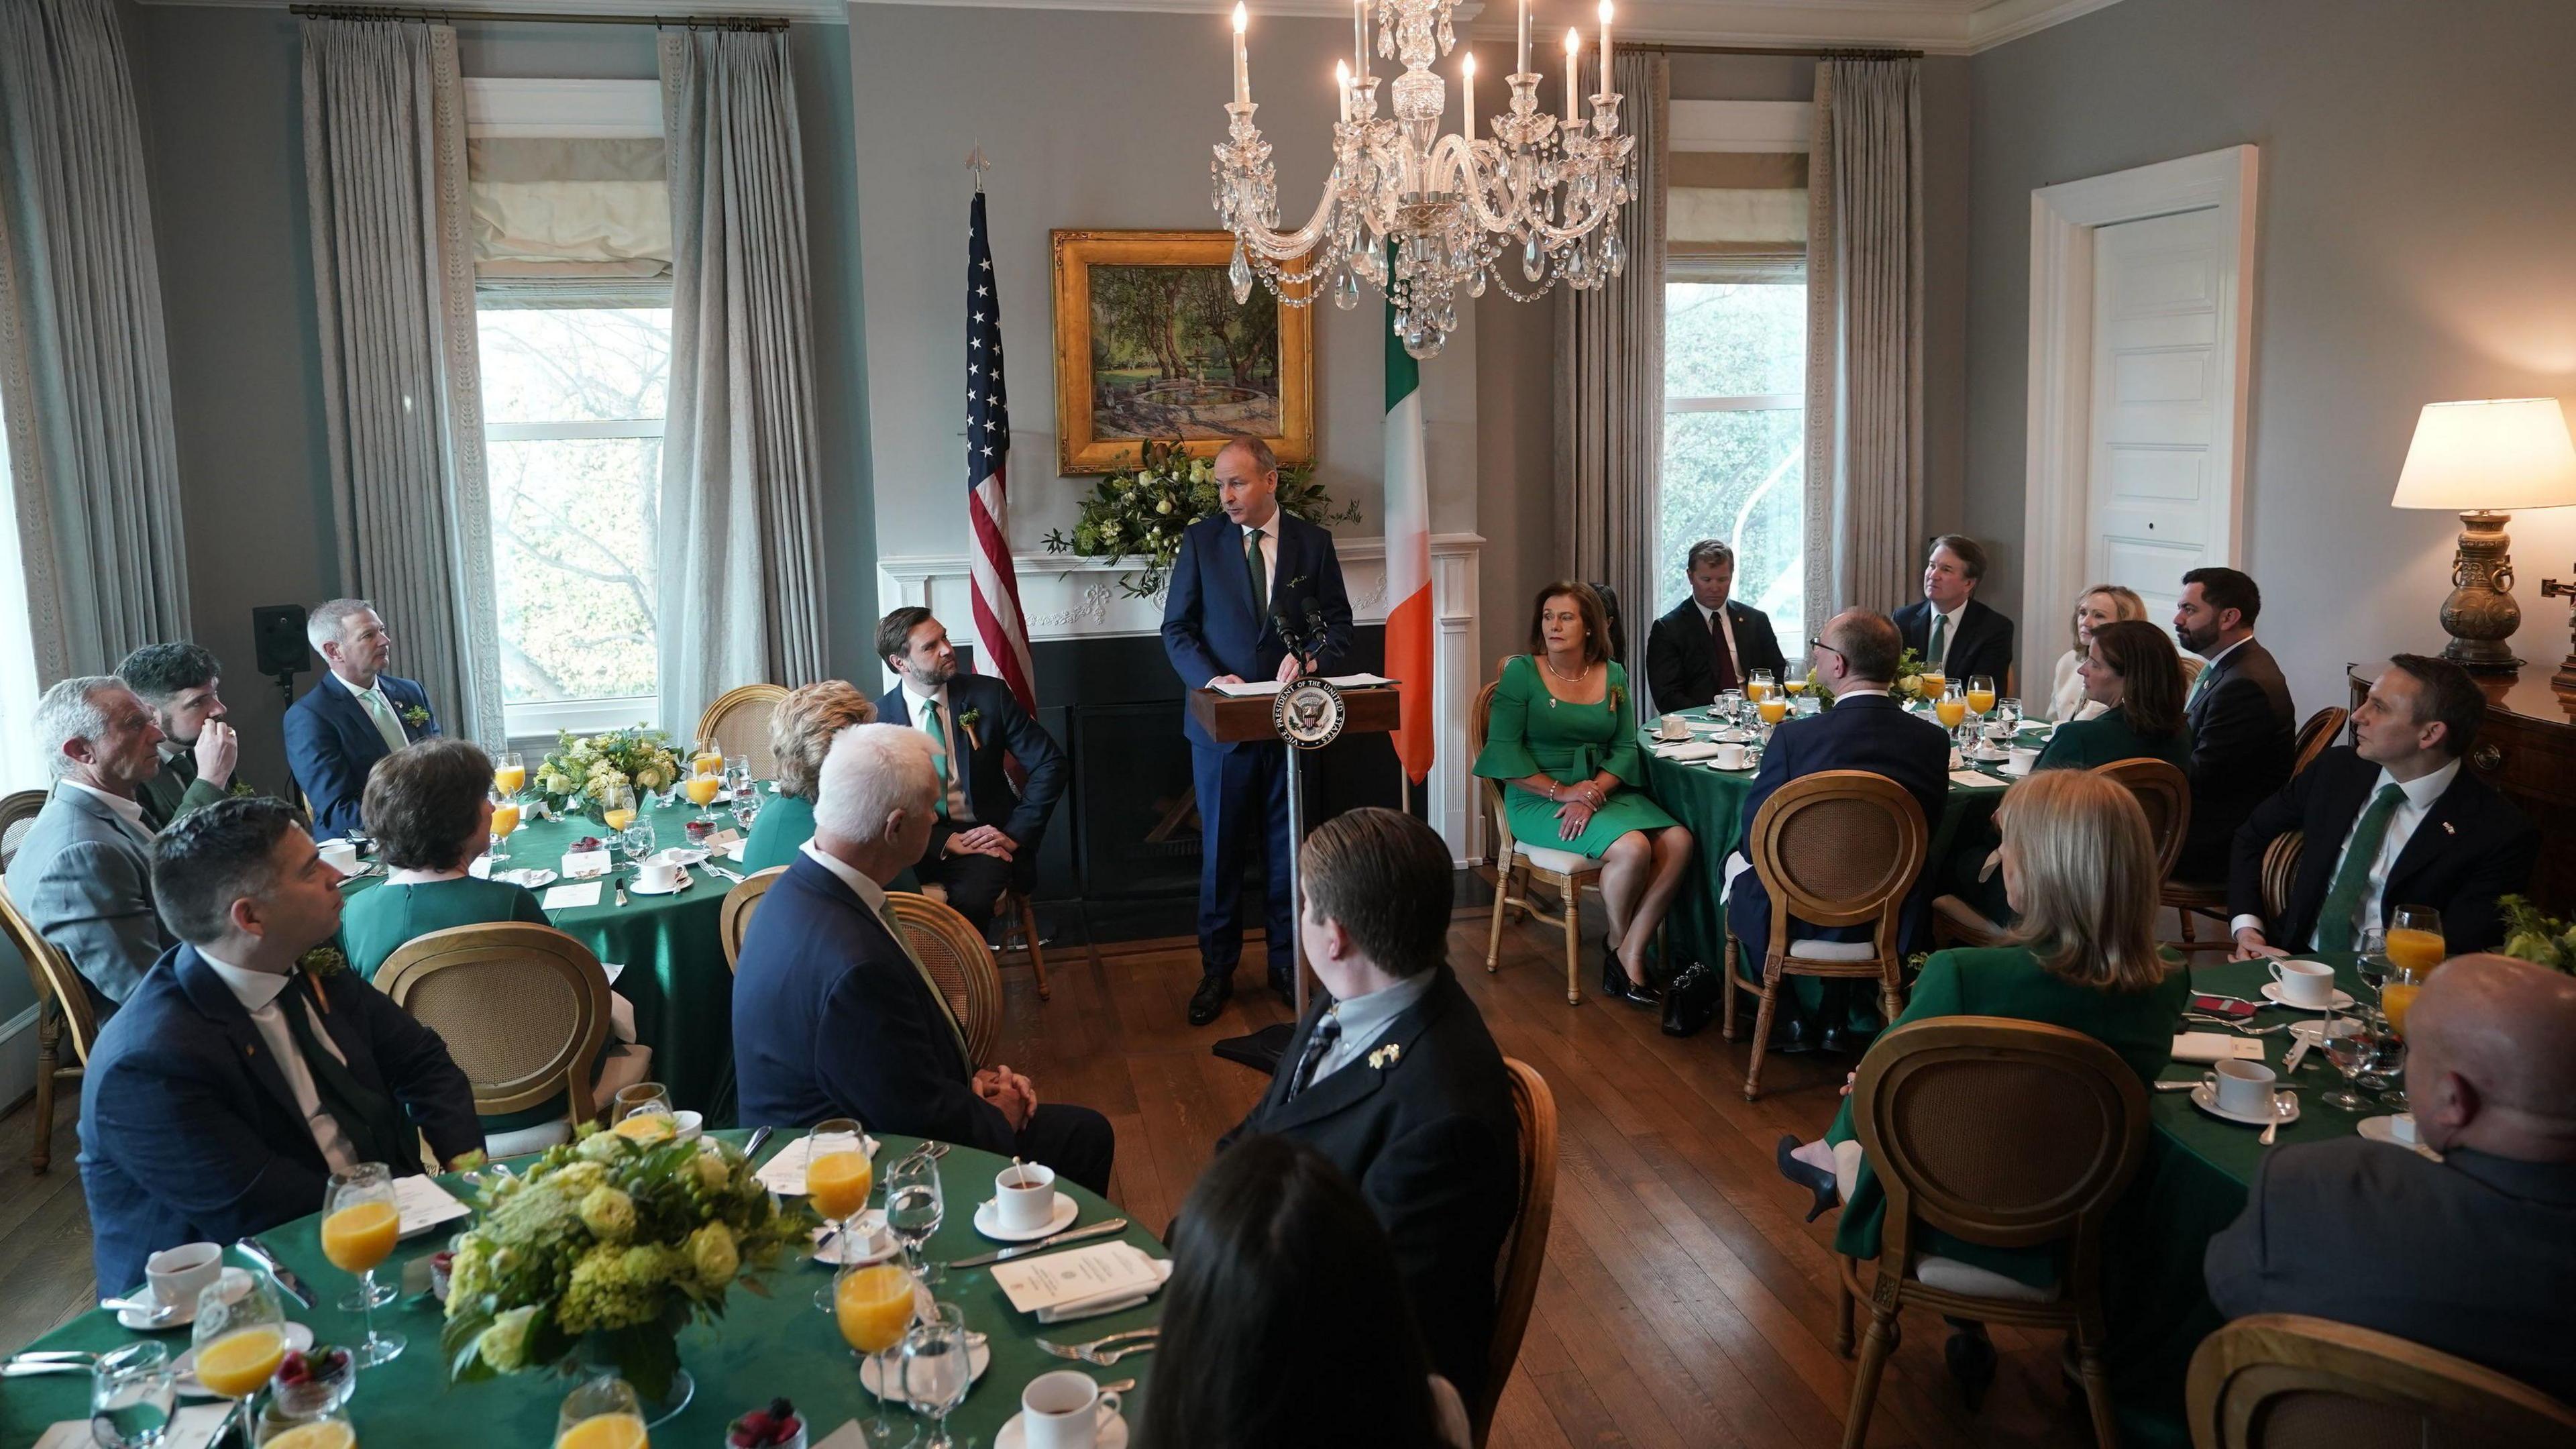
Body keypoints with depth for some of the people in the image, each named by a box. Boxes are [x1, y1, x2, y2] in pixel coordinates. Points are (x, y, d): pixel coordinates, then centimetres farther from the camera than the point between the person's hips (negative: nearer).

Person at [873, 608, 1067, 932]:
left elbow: (1049, 763, 1)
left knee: (968, 898, -32)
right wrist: (945, 841, -15)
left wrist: (1016, 833, -8)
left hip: (986, 835, 0)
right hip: (922, 842, 1)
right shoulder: (877, 719, -1)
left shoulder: (990, 695, -1)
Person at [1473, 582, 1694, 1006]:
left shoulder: (1613, 676, 10)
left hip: (1603, 792, 5)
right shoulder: (1521, 672, -2)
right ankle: (1618, 942, 2)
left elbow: (1625, 748, 5)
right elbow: (1504, 749, -8)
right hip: (1538, 799, -5)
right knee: (1632, 848, -27)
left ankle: (1631, 952, -10)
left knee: (1678, 841, -20)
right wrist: (1560, 791, -17)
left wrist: (1592, 795, -13)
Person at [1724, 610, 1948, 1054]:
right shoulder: (1934, 740, -11)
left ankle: (1787, 1017, 31)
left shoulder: (1794, 737, -22)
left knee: (1737, 863, 28)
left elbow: (1754, 838, -11)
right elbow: (1926, 832, 3)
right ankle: (1837, 1015, 37)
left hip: (1803, 925, -4)